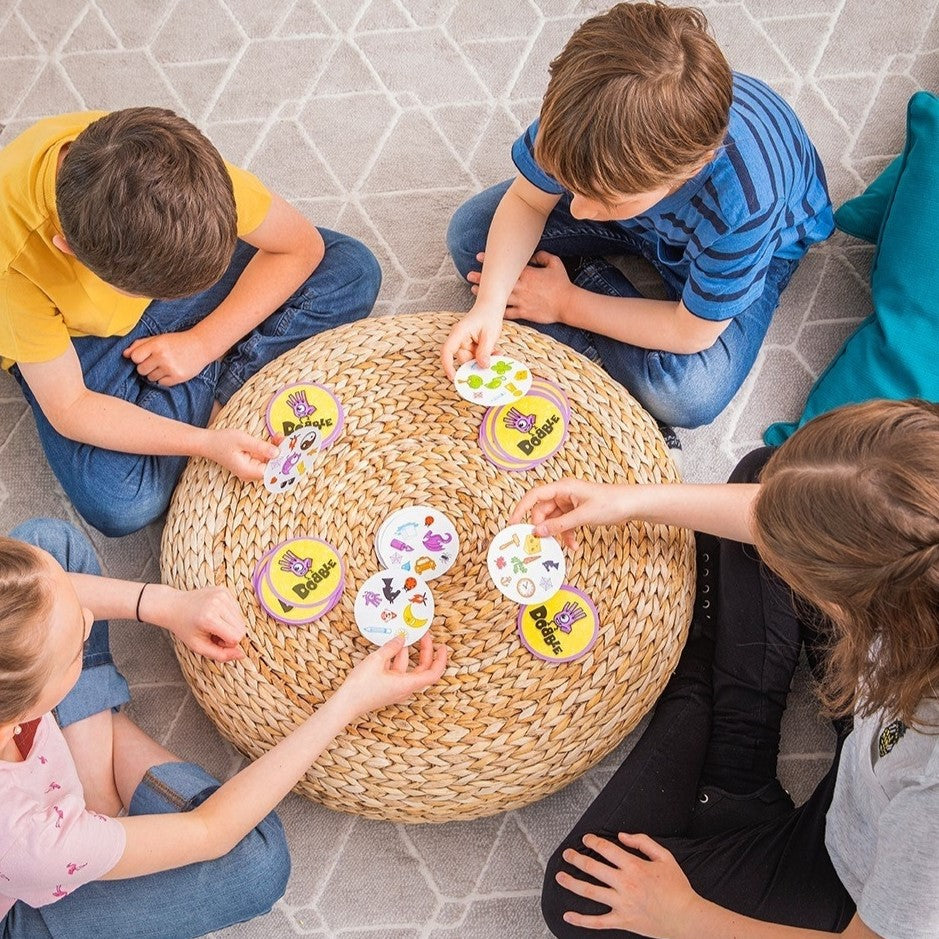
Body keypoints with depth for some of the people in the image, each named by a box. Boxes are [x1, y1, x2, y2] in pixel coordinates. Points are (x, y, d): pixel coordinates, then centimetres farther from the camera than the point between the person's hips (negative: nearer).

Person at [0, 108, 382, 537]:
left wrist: (203, 343, -21)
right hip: (79, 338, -3)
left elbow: (300, 246, -16)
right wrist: (206, 443, -35)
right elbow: (68, 408, -26)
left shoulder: (176, 159, -32)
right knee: (120, 505, -28)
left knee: (353, 269, -15)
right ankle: (206, 398, -4)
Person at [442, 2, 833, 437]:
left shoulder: (741, 204, -45)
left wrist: (566, 303, -22)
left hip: (755, 245, -3)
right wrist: (489, 303, -33)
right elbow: (526, 201, -17)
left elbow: (691, 333, -28)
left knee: (688, 395, -28)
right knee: (468, 233, -11)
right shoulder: (586, 109, -37)